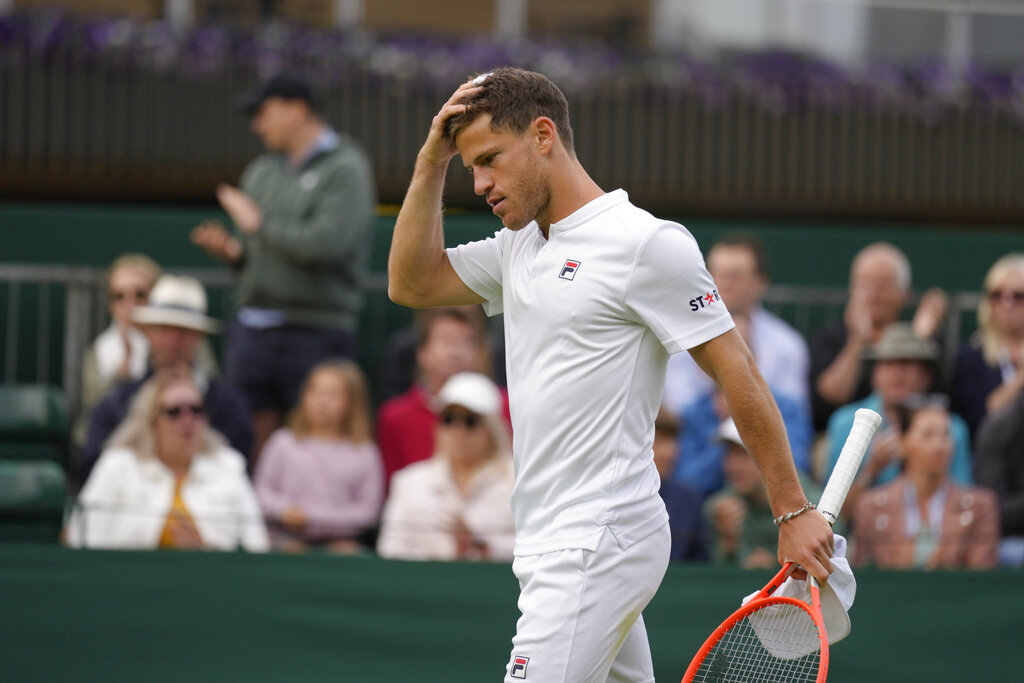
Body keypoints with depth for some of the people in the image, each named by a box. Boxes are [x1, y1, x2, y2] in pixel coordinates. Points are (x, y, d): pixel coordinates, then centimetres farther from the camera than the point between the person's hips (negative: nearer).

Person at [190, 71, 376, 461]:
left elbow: (328, 243, -18)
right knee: (250, 441, 1)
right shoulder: (261, 171, 18)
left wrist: (259, 224, -9)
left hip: (315, 330, -6)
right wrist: (233, 251, 2)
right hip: (252, 330, 6)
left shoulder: (344, 169, -4)